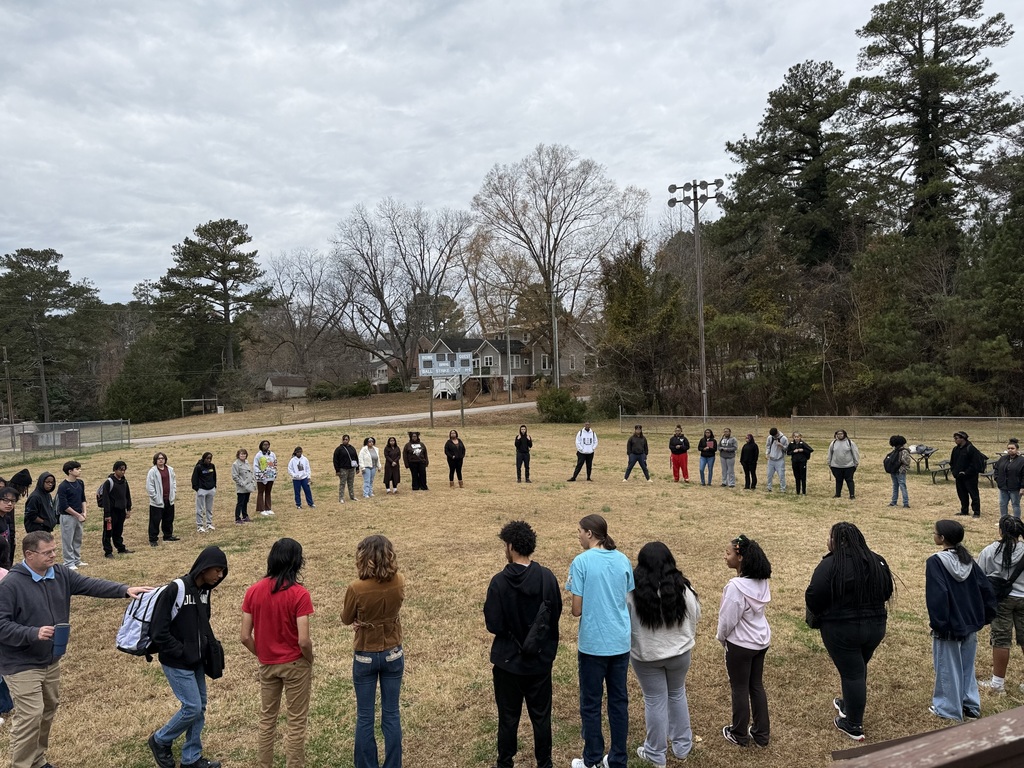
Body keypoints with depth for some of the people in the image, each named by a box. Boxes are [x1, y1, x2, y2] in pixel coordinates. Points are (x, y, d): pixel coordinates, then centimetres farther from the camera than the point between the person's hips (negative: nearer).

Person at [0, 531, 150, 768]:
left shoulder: (60, 574, -2)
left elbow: (91, 585, -8)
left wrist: (125, 590, -21)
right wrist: (34, 633, -32)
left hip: (51, 661, 7)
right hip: (22, 665, -7)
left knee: (48, 710, 19)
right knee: (30, 716, -7)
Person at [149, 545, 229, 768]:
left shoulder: (205, 590, 2)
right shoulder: (175, 589, -22)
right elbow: (159, 632, -20)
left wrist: (211, 644, 4)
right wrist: (183, 653, -17)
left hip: (197, 662, 8)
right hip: (177, 663, -8)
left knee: (200, 708, 11)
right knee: (192, 707, -4)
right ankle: (160, 740, 22)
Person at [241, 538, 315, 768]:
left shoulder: (253, 591, -8)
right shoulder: (299, 594, -21)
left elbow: (245, 637, -5)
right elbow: (303, 641, -22)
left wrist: (262, 656, 10)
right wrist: (310, 662, -3)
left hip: (267, 665, 4)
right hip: (295, 664, -4)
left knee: (267, 718, 23)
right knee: (296, 722, 11)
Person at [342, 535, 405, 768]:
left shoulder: (356, 588, -24)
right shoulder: (399, 582, -14)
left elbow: (346, 620, -5)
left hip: (365, 657, -3)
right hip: (393, 654, 3)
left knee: (365, 717, 14)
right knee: (391, 714, 15)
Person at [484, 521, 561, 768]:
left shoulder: (500, 581, -20)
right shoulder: (548, 577, -11)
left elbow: (493, 625, -16)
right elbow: (556, 615, -1)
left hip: (508, 661, -2)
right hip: (541, 660, 2)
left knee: (508, 717, 14)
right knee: (541, 716, 17)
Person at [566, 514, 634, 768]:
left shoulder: (581, 561, -13)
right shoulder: (623, 560, 2)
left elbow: (577, 610, -12)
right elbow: (628, 600, 10)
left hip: (593, 644, -5)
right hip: (620, 642, 5)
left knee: (591, 704, 10)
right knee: (619, 701, 15)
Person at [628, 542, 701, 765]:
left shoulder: (632, 591, -19)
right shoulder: (682, 588, -13)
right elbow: (694, 619, 1)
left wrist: (627, 648, 10)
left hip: (646, 655, -2)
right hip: (679, 652, 2)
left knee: (654, 701, 12)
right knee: (677, 695, 23)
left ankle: (656, 754, 25)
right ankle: (682, 746, 35)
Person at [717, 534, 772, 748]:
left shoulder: (736, 586, -29)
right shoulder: (761, 581, -5)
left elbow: (728, 618, -21)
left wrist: (721, 637, 0)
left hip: (741, 643, -7)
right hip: (761, 640, 7)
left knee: (740, 689, 11)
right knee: (757, 686, 20)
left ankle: (739, 735, 27)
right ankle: (762, 733, 31)